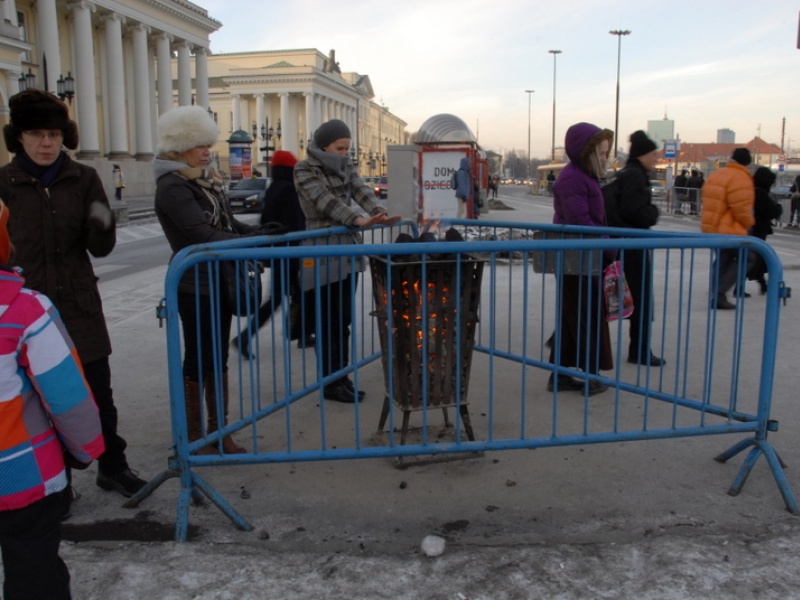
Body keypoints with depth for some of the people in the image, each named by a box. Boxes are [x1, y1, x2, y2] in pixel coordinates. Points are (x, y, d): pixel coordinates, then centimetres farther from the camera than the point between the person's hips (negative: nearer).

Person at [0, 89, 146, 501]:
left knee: (99, 391, 9)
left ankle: (112, 466, 28)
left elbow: (100, 248, -4)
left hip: (80, 305, 1)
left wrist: (102, 226, -23)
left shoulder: (84, 179, -2)